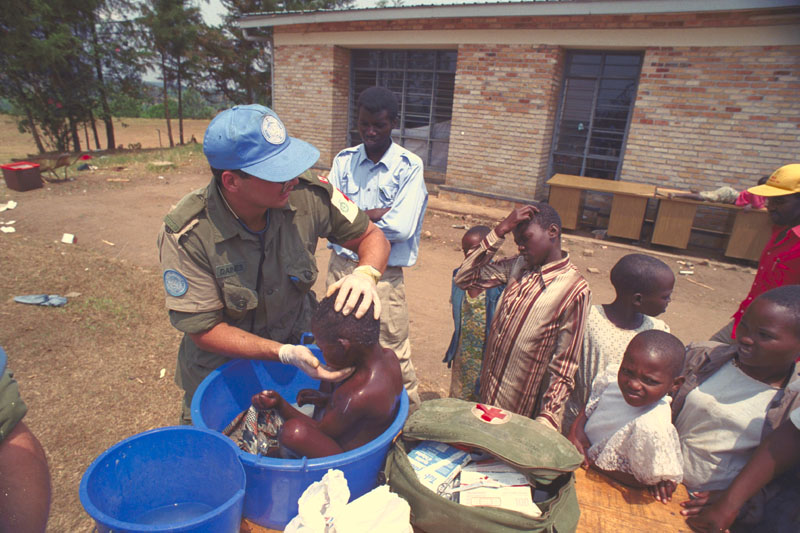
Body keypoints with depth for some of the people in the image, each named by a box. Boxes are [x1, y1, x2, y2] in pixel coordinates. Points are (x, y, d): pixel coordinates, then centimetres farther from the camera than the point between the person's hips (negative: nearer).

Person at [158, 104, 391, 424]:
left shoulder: (306, 194, -24)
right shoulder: (186, 235, -29)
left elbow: (371, 236, -10)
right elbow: (204, 330, -22)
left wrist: (365, 273, -33)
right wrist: (283, 353, -33)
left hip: (297, 345, 2)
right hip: (221, 370, -1)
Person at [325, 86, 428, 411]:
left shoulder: (409, 166, -8)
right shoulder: (343, 160, 3)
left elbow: (401, 228, -19)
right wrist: (379, 214, -14)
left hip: (384, 274, -4)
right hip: (341, 266, 5)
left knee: (393, 357, 6)